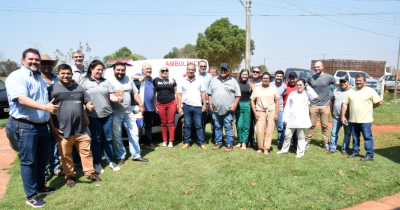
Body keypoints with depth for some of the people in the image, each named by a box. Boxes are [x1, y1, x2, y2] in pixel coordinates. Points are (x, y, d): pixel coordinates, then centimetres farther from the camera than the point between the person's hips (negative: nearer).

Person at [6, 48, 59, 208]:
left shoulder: (40, 78, 17)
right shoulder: (17, 77, -11)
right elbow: (22, 99, -25)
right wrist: (45, 107, -36)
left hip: (42, 125, 8)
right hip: (25, 126, -8)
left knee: (43, 157, 16)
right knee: (28, 161, 0)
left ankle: (40, 187, 32)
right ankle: (31, 196, 11)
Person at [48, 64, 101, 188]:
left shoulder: (79, 88, 13)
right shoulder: (52, 89, 0)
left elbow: (87, 101, 17)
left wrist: (90, 106, -9)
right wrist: (52, 128, -8)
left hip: (80, 129, 3)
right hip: (63, 131, -3)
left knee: (86, 152, 9)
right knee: (66, 156, 9)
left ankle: (90, 173, 23)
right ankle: (70, 176, 26)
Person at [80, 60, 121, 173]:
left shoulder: (106, 82, 12)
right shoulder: (85, 81, 2)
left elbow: (111, 96, 8)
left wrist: (117, 99, -12)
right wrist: (87, 105, -15)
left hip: (107, 114, 3)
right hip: (93, 116, -3)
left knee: (108, 139, 9)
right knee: (96, 140, 5)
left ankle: (111, 161, 21)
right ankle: (97, 163, 19)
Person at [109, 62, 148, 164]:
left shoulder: (128, 80, 11)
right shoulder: (109, 81, -6)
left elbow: (135, 93, 14)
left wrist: (141, 105, 5)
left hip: (128, 113, 5)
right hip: (115, 114, -5)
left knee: (134, 133, 7)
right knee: (117, 136, 2)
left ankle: (136, 155, 18)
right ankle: (121, 156, 18)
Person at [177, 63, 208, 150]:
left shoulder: (199, 81, 9)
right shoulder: (182, 82, 8)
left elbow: (203, 93, 8)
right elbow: (179, 95, 7)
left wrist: (204, 104, 0)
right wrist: (179, 107, 0)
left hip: (197, 107, -1)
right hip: (186, 106, 1)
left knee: (199, 125, 1)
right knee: (187, 125, 7)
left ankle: (202, 143, 7)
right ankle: (187, 142, 16)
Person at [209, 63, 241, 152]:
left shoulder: (233, 81, 4)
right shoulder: (214, 80, 12)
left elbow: (238, 95, 1)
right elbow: (210, 93, 14)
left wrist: (234, 106, -8)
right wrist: (210, 104, 5)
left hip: (228, 110, -3)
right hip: (216, 109, 3)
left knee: (228, 127, 0)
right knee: (217, 127, 12)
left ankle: (229, 144, 9)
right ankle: (218, 143, 23)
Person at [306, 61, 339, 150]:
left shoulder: (329, 77, 2)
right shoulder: (311, 78, 7)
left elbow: (339, 84, 10)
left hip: (325, 105, -1)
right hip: (313, 105, 1)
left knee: (325, 126, 6)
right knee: (312, 125, 5)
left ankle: (326, 143, 17)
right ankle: (308, 142, 15)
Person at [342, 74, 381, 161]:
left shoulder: (370, 91, -1)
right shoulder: (351, 91, 9)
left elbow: (379, 102, 1)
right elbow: (345, 104, 8)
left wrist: (369, 107, 6)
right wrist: (343, 116, 3)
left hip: (365, 120, -4)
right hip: (353, 120, 4)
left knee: (368, 137, -1)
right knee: (355, 137, 13)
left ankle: (370, 155, 6)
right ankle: (355, 152, 24)